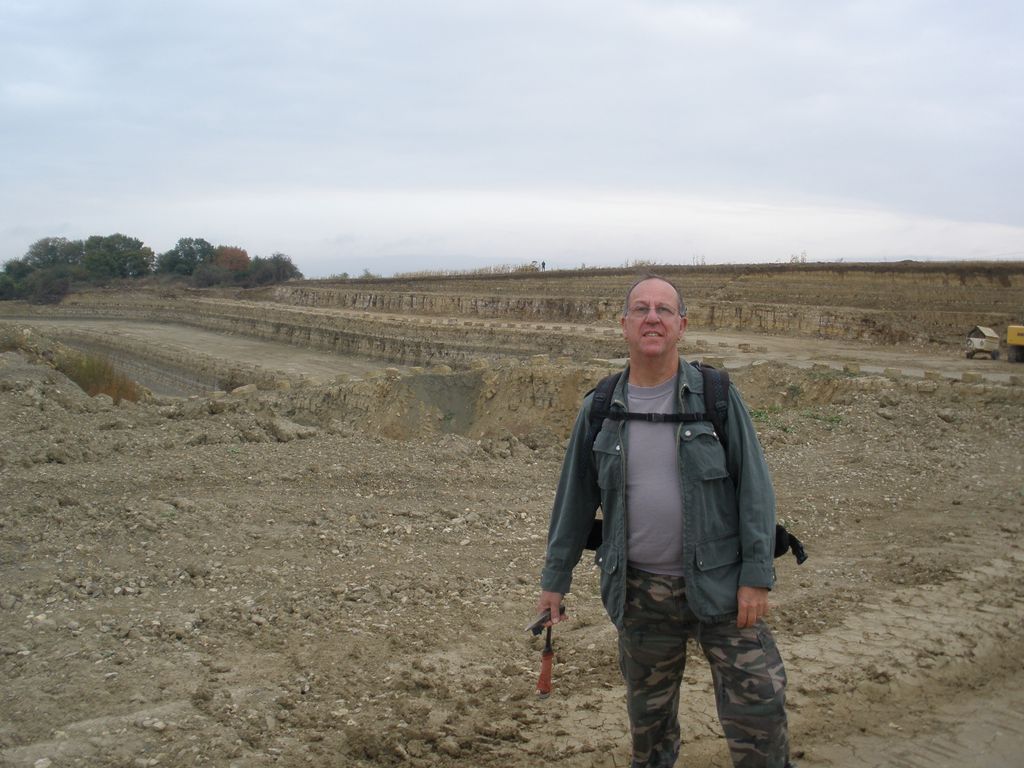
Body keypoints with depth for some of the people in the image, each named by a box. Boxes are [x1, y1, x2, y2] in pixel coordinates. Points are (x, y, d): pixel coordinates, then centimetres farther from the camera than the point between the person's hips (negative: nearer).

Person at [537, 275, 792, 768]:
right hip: (640, 593, 2)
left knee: (757, 709, -1)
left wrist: (756, 576, -10)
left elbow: (754, 488, -5)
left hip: (718, 585, -2)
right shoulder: (599, 410, 2)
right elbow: (575, 499, 8)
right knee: (648, 715, 16)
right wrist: (555, 579, 10)